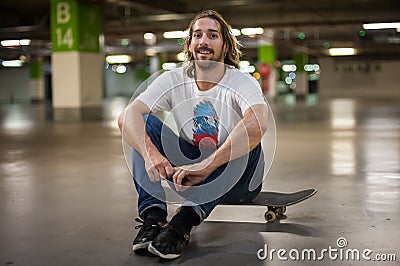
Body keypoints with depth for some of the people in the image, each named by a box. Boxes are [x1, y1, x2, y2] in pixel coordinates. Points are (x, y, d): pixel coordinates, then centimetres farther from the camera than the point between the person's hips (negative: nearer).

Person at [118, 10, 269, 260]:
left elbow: (259, 123, -40)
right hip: (190, 171, 3)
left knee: (247, 136, -33)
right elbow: (127, 117, -19)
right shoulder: (174, 80, -5)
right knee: (145, 122, -13)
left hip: (236, 180, -3)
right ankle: (154, 216, -28)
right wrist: (150, 153, -40)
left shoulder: (243, 83, -16)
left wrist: (205, 166, -48)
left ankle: (184, 222, -41)